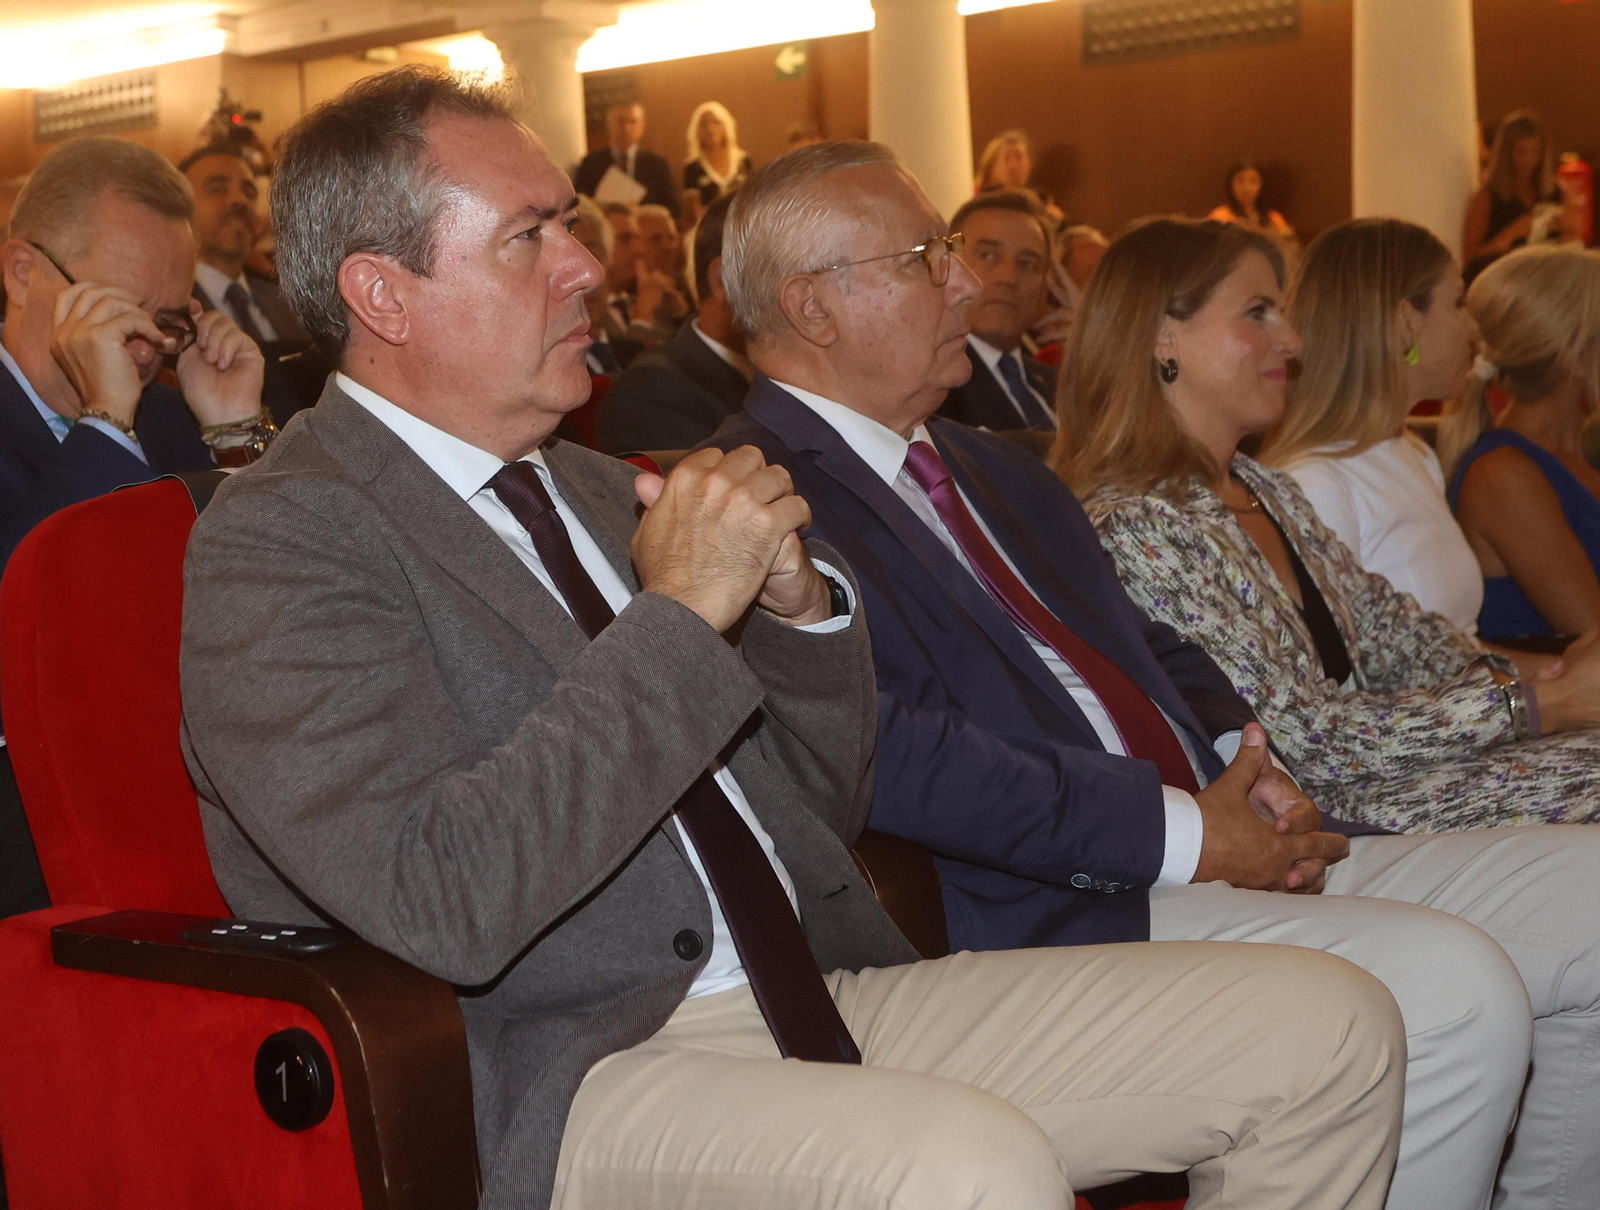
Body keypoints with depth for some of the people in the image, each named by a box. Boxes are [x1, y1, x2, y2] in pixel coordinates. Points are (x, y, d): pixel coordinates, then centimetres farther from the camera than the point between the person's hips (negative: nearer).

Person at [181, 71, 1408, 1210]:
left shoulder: (594, 486, 17)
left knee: (1330, 1027, -1)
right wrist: (680, 613, -18)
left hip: (820, 998, 8)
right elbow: (445, 906, -23)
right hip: (561, 1074, -7)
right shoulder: (275, 547, -7)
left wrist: (792, 603, -1)